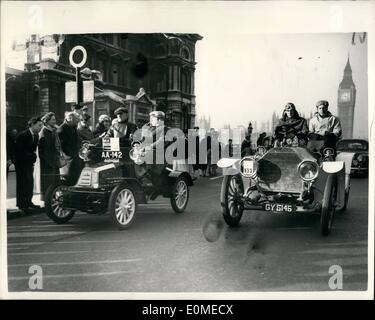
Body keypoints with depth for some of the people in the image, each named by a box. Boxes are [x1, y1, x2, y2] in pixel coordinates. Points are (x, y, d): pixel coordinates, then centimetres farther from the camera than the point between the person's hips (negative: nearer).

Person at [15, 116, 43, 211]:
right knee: (23, 182, -6)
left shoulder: (36, 136, 7)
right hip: (21, 163, -7)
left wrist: (33, 157, -2)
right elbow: (19, 151, -16)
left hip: (30, 163, 7)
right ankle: (21, 203, 0)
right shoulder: (23, 135, -15)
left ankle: (28, 202, 12)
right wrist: (32, 156, -13)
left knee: (30, 182, 5)